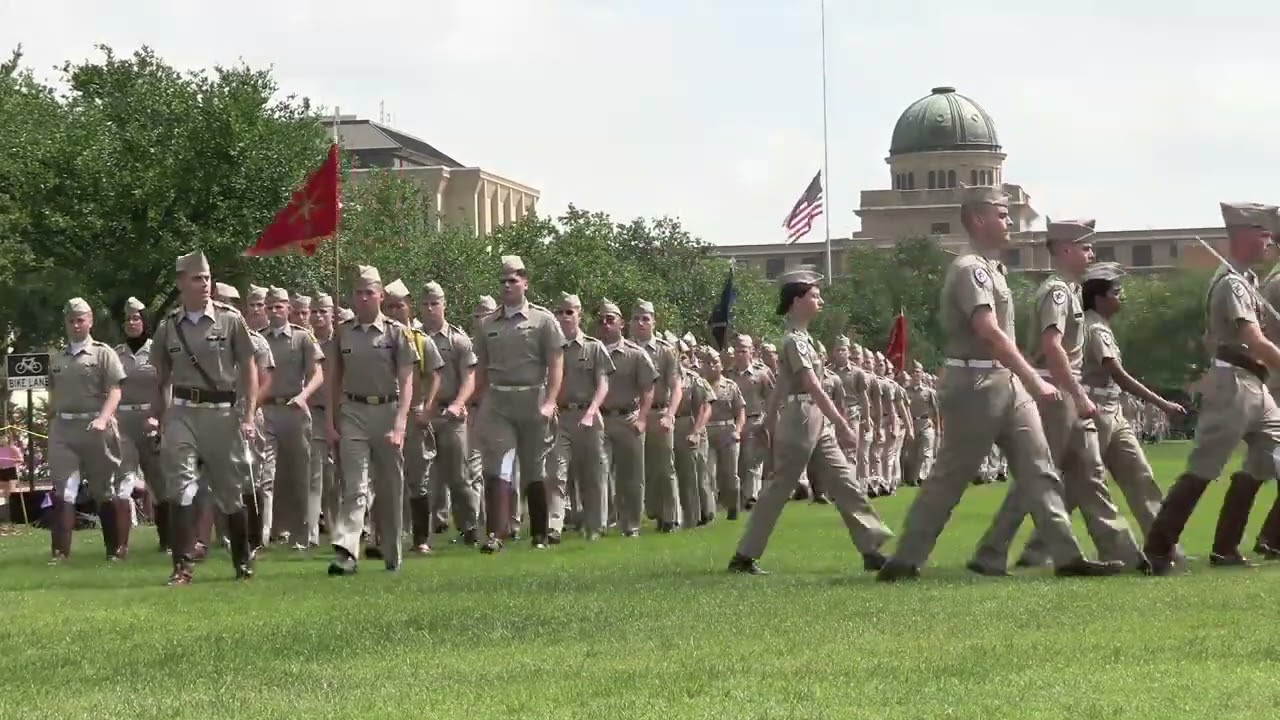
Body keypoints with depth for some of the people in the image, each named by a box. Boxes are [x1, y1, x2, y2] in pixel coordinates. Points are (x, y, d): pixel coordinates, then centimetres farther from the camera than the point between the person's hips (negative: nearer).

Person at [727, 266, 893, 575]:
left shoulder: (800, 336, 15)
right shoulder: (794, 340, -14)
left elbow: (780, 387, 19)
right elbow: (814, 388, -22)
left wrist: (771, 424, 21)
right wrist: (842, 425, -26)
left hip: (818, 423, 9)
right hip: (800, 420, -9)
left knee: (844, 482, 3)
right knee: (779, 489, -3)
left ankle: (871, 548, 0)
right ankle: (744, 557, 3)